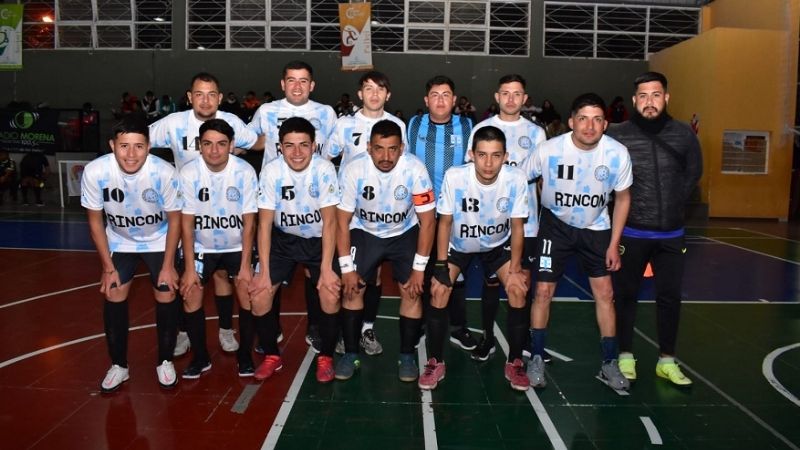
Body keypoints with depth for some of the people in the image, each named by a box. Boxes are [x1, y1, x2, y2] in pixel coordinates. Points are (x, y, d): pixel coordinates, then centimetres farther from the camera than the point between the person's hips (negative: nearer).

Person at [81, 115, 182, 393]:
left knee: (166, 298, -4)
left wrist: (168, 265, -12)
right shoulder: (95, 172, -28)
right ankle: (118, 365, 18)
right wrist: (108, 267, -8)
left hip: (159, 241, -1)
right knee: (114, 299, -1)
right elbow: (95, 221, -11)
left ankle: (165, 362, 17)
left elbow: (174, 219, -16)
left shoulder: (164, 172, -32)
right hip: (119, 242, 1)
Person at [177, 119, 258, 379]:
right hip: (202, 247, 1)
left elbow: (249, 222, -14)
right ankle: (200, 357, 11)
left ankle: (245, 356, 9)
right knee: (191, 296, -8)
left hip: (237, 246, 0)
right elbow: (187, 222, -13)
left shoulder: (245, 172, -20)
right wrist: (189, 268, -14)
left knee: (248, 295, -11)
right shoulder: (189, 173, -18)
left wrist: (246, 265, -15)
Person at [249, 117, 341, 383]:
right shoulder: (271, 171, -18)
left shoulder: (324, 169, -21)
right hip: (283, 239, 2)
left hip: (319, 239, -1)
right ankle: (272, 355, 14)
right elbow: (265, 224, -13)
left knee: (331, 292, -19)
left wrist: (326, 269, -22)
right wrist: (264, 272, -15)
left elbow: (329, 222, -18)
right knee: (258, 294, -9)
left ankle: (326, 357, 5)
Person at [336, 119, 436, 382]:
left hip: (405, 233, 0)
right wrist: (347, 268, -15)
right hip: (364, 232, 1)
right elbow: (342, 222, -15)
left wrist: (419, 268, -17)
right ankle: (351, 354, 10)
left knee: (412, 290, -10)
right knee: (351, 289, -8)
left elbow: (427, 221, -18)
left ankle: (407, 355, 8)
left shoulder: (415, 170, -27)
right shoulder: (353, 170, -26)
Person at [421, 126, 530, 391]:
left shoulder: (516, 180, -27)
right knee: (439, 290, -16)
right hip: (458, 244, -1)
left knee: (518, 290, -14)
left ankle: (515, 363, 6)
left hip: (499, 244, 1)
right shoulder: (454, 176, -30)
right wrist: (441, 265, -18)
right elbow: (445, 222, -17)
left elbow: (517, 226, -13)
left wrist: (515, 269, -13)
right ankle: (435, 363, 3)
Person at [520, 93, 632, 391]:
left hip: (596, 228, 2)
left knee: (604, 293, 2)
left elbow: (622, 198, -4)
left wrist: (614, 244, -4)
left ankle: (609, 365, 17)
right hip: (556, 224, -1)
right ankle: (536, 360, 14)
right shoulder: (549, 150, -23)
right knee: (543, 291, -3)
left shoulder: (618, 154, -19)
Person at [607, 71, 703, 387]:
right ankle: (625, 357, 22)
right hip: (631, 232, -2)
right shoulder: (617, 136, -9)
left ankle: (667, 361, 24)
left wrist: (674, 203, 9)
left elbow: (694, 172, 14)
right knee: (626, 295, 7)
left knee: (669, 297, 9)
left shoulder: (684, 134, -1)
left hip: (671, 233, 3)